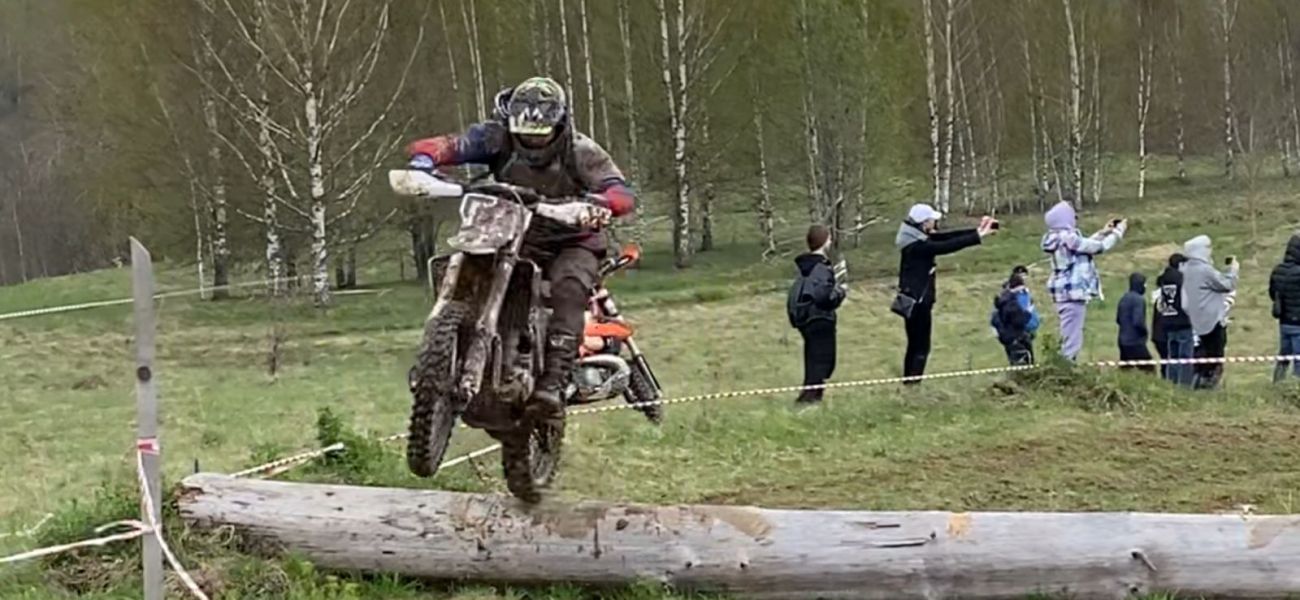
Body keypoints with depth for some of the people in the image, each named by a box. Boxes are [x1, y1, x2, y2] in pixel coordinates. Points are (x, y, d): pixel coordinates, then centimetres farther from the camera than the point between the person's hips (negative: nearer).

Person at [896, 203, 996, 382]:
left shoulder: (920, 239, 8)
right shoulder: (917, 246, -21)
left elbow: (947, 236, 7)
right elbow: (948, 246, -24)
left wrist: (977, 231, 0)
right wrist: (978, 236, -21)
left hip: (915, 300, 10)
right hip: (917, 302, -10)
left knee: (915, 345, 16)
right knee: (921, 347, -8)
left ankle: (908, 384, 21)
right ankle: (913, 384, -10)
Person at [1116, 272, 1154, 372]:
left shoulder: (1124, 299, 11)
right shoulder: (1139, 299, -14)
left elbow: (1118, 319, 17)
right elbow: (1138, 321, -21)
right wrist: (1144, 331, -3)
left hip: (1123, 341, 8)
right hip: (1136, 342, -8)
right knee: (1149, 370, -6)